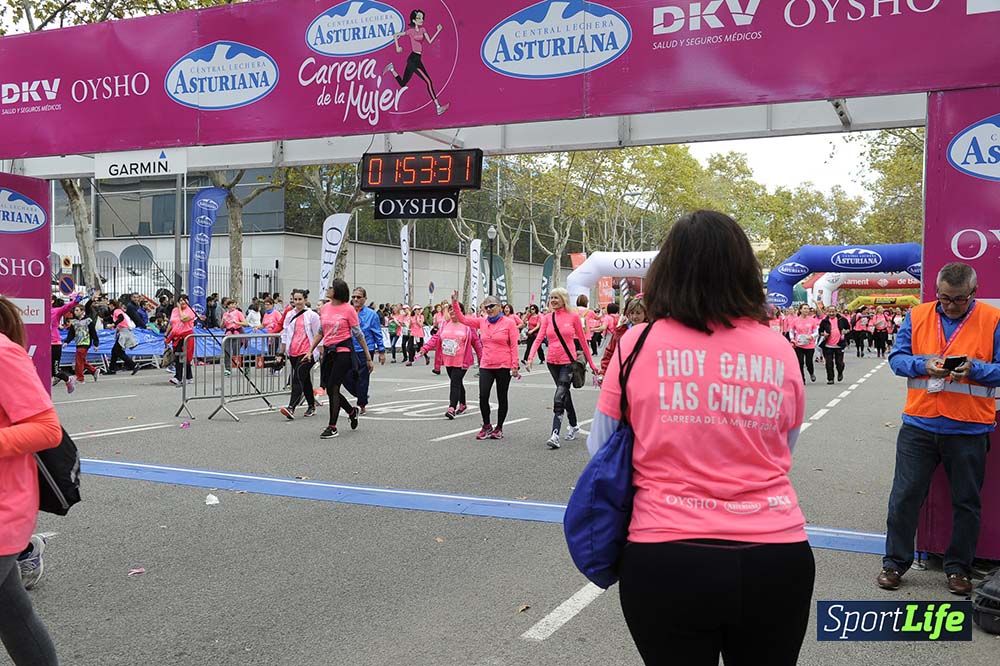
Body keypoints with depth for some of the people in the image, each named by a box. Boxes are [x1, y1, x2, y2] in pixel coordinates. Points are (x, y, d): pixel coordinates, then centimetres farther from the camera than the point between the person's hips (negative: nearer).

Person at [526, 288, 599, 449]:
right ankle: (574, 426, 36)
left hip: (568, 362, -4)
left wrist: (591, 364, 6)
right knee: (565, 395, 18)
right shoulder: (547, 318, 6)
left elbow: (582, 341, 3)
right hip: (553, 362, 4)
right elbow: (539, 339, -3)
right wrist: (530, 357, -19)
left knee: (559, 397, -16)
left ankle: (555, 435, -18)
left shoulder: (573, 317, -3)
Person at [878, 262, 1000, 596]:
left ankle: (959, 567, 28)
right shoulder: (917, 316, 3)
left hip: (969, 430, -1)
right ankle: (895, 562, 19)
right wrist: (924, 364, -17)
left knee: (966, 502, 11)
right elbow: (897, 357, 1)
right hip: (919, 425, 1)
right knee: (904, 496, 5)